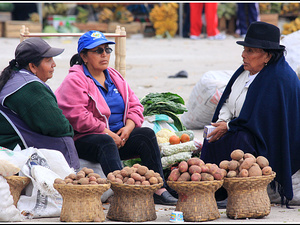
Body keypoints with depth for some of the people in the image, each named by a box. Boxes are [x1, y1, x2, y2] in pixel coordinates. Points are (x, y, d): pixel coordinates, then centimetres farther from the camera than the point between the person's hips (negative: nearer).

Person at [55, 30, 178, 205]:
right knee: (106, 143, -38)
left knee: (147, 134, -17)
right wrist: (108, 133, -17)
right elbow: (78, 117, -17)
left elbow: (135, 105, 16)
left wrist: (128, 127, -5)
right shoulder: (74, 81, -5)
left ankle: (159, 190, -25)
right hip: (84, 139, -7)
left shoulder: (115, 77, 18)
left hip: (117, 136, 7)